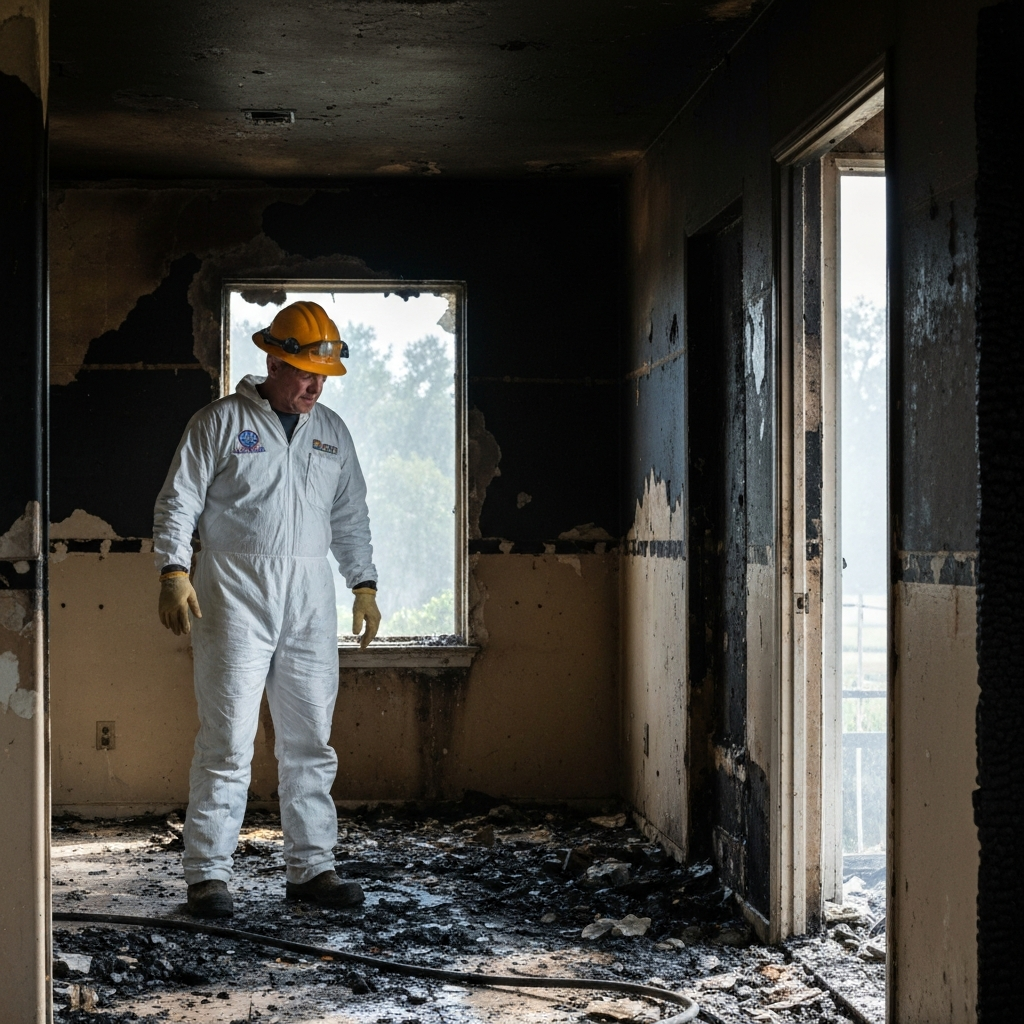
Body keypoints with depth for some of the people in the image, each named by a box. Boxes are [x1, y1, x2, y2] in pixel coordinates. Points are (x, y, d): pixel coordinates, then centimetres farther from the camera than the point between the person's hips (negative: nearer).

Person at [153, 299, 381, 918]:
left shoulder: (332, 432, 15)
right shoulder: (220, 422, 1)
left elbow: (351, 517, 22)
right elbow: (179, 500, -2)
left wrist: (364, 585, 16)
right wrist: (175, 572, -13)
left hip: (310, 598, 5)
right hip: (235, 594, -5)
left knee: (311, 742, 7)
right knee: (228, 740, -6)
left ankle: (312, 867, 15)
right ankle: (209, 873, 1)